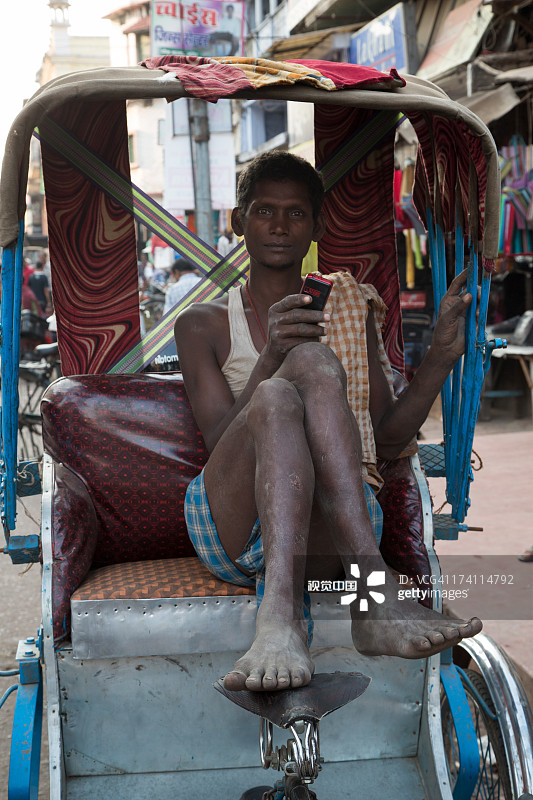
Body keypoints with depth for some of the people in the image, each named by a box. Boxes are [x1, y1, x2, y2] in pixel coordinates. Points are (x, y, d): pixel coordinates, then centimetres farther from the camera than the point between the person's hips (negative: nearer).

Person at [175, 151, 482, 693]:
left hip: (331, 531, 1)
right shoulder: (202, 325, 14)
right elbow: (222, 445, -2)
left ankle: (280, 614, -49)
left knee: (311, 360, -29)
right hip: (233, 528, -1)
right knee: (277, 397, -33)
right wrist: (270, 359, -19)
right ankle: (377, 598, -53)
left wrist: (442, 355, 2)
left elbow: (388, 439, 16)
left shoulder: (350, 313, 22)